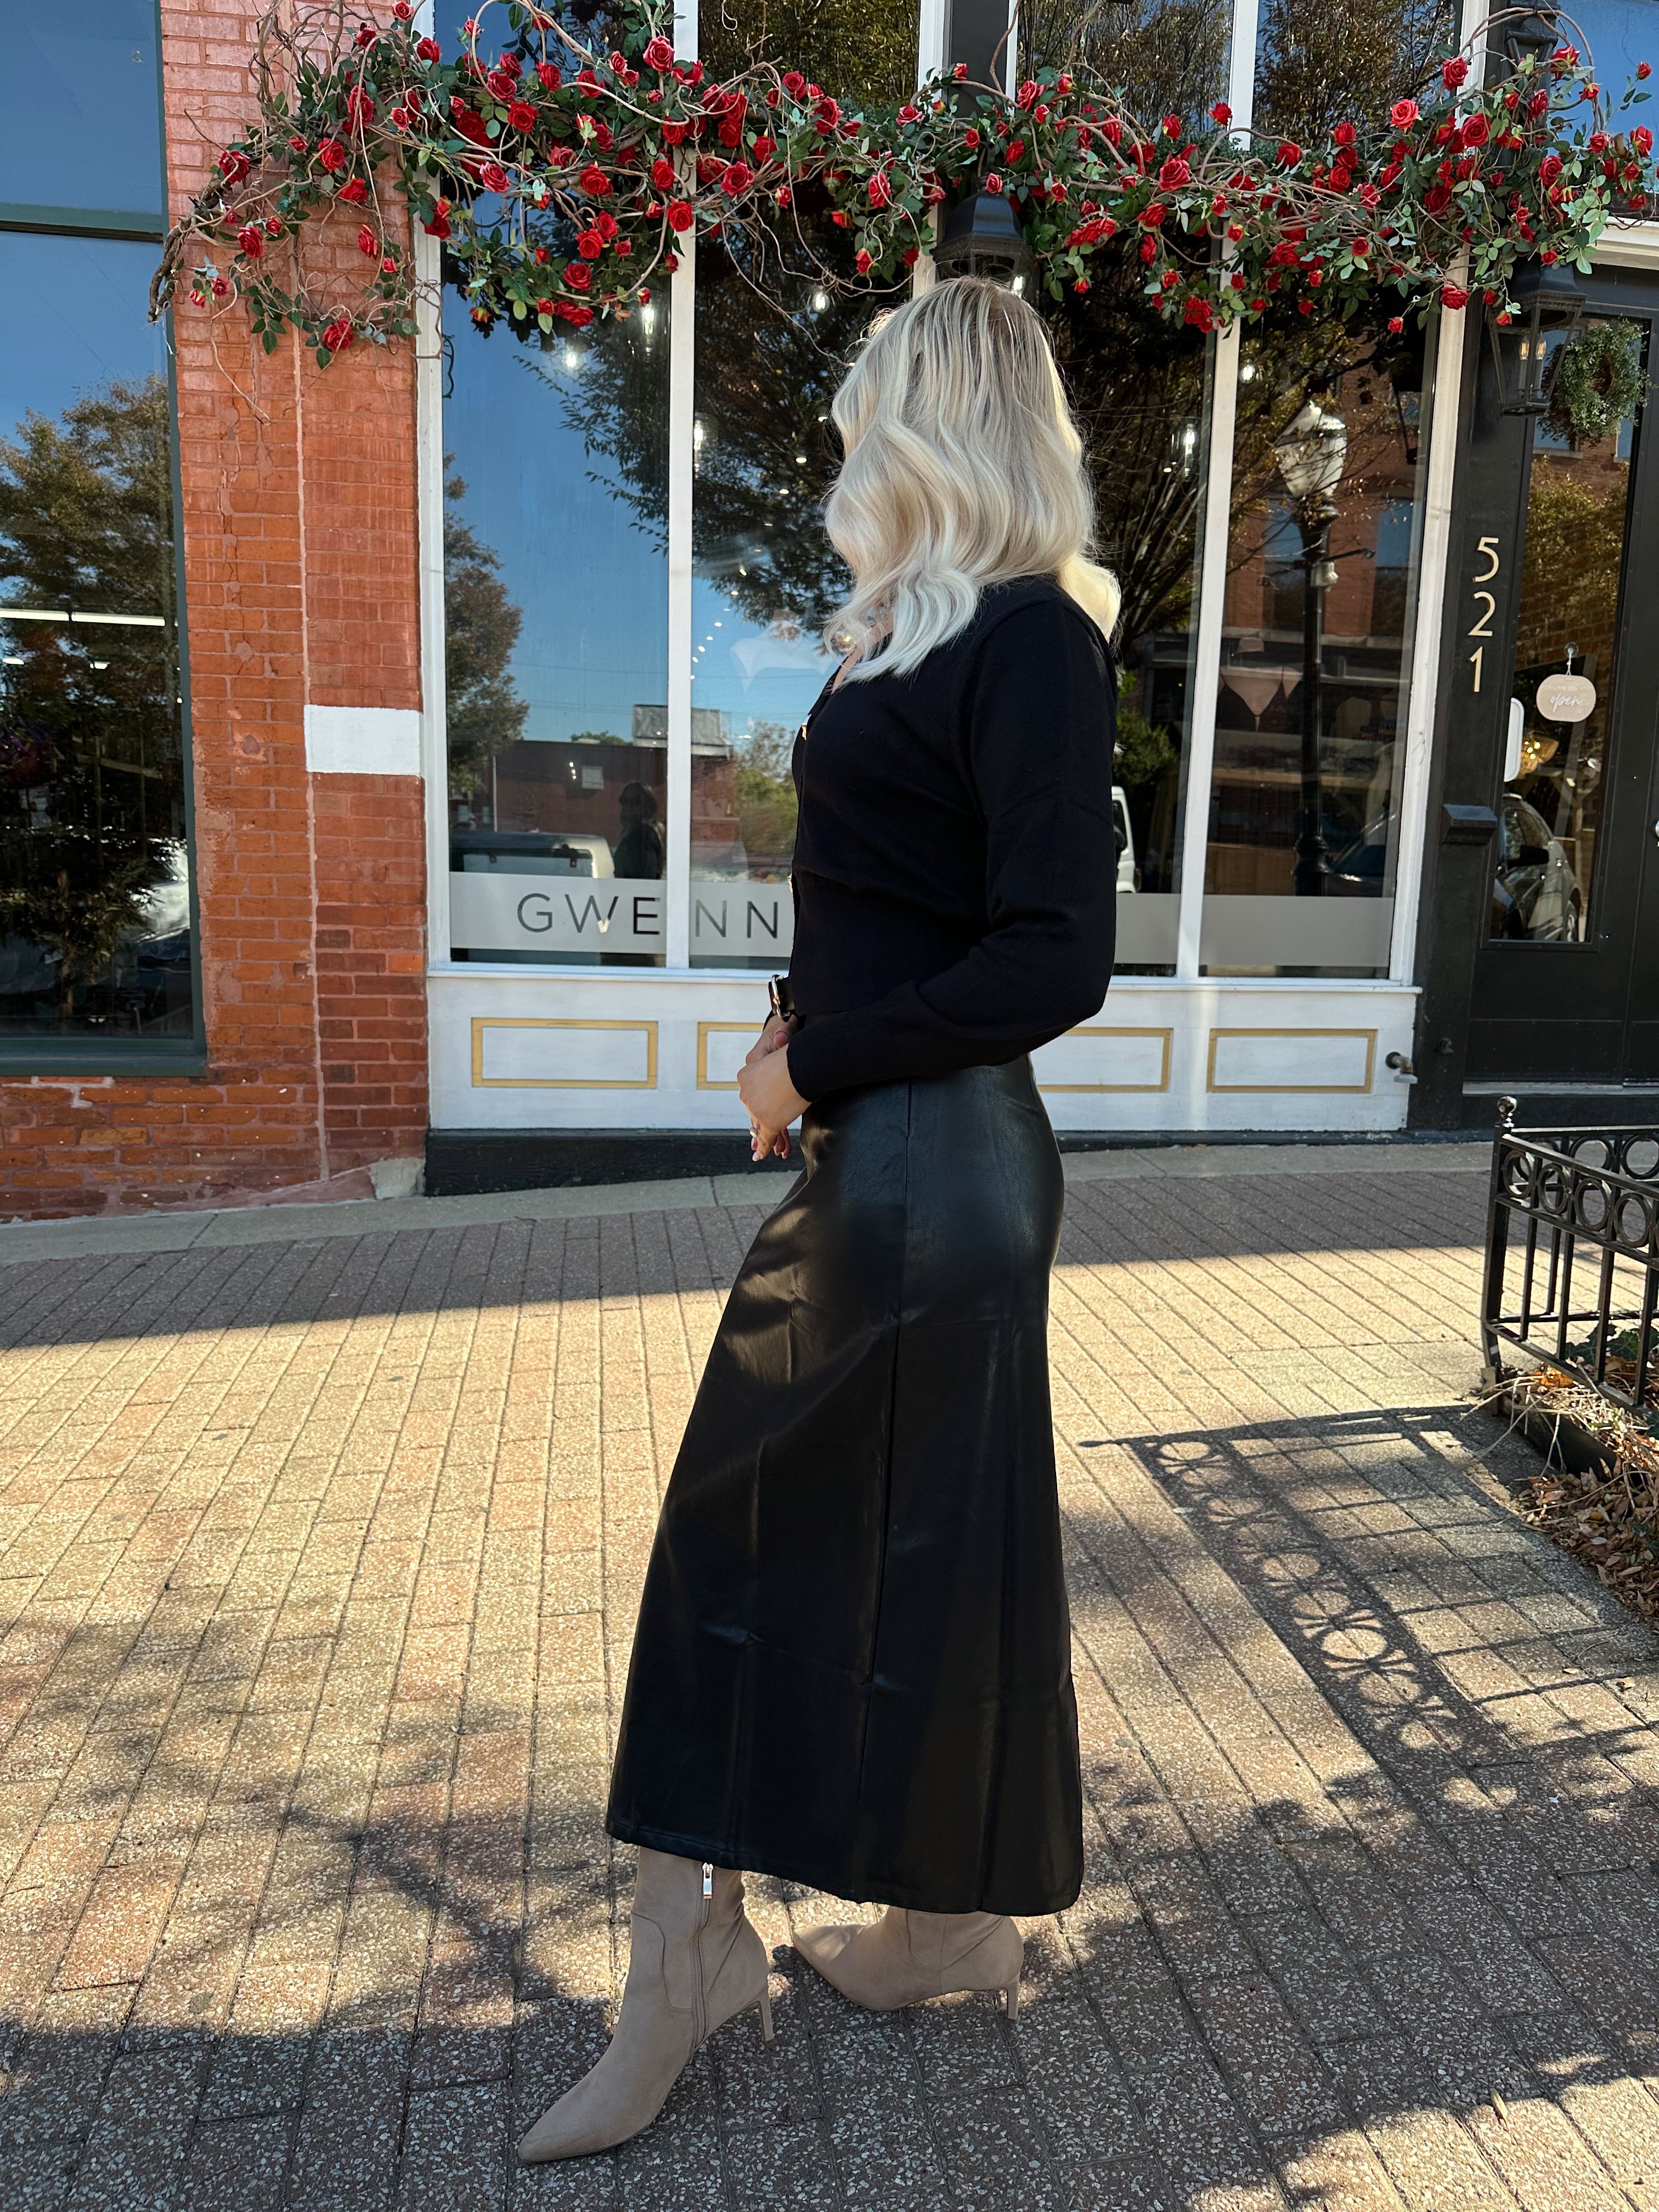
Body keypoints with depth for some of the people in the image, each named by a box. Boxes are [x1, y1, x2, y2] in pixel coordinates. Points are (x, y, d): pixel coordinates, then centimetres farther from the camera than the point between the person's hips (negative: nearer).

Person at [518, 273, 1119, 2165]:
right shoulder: (922, 633, 14)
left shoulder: (1028, 640, -14)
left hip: (935, 1166, -9)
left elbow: (1055, 962, -21)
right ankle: (687, 1953, 34)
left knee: (933, 1543, 8)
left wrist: (816, 1063, -12)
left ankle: (964, 1923, 37)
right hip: (866, 1153, 9)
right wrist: (799, 1027, 4)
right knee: (748, 1514, 14)